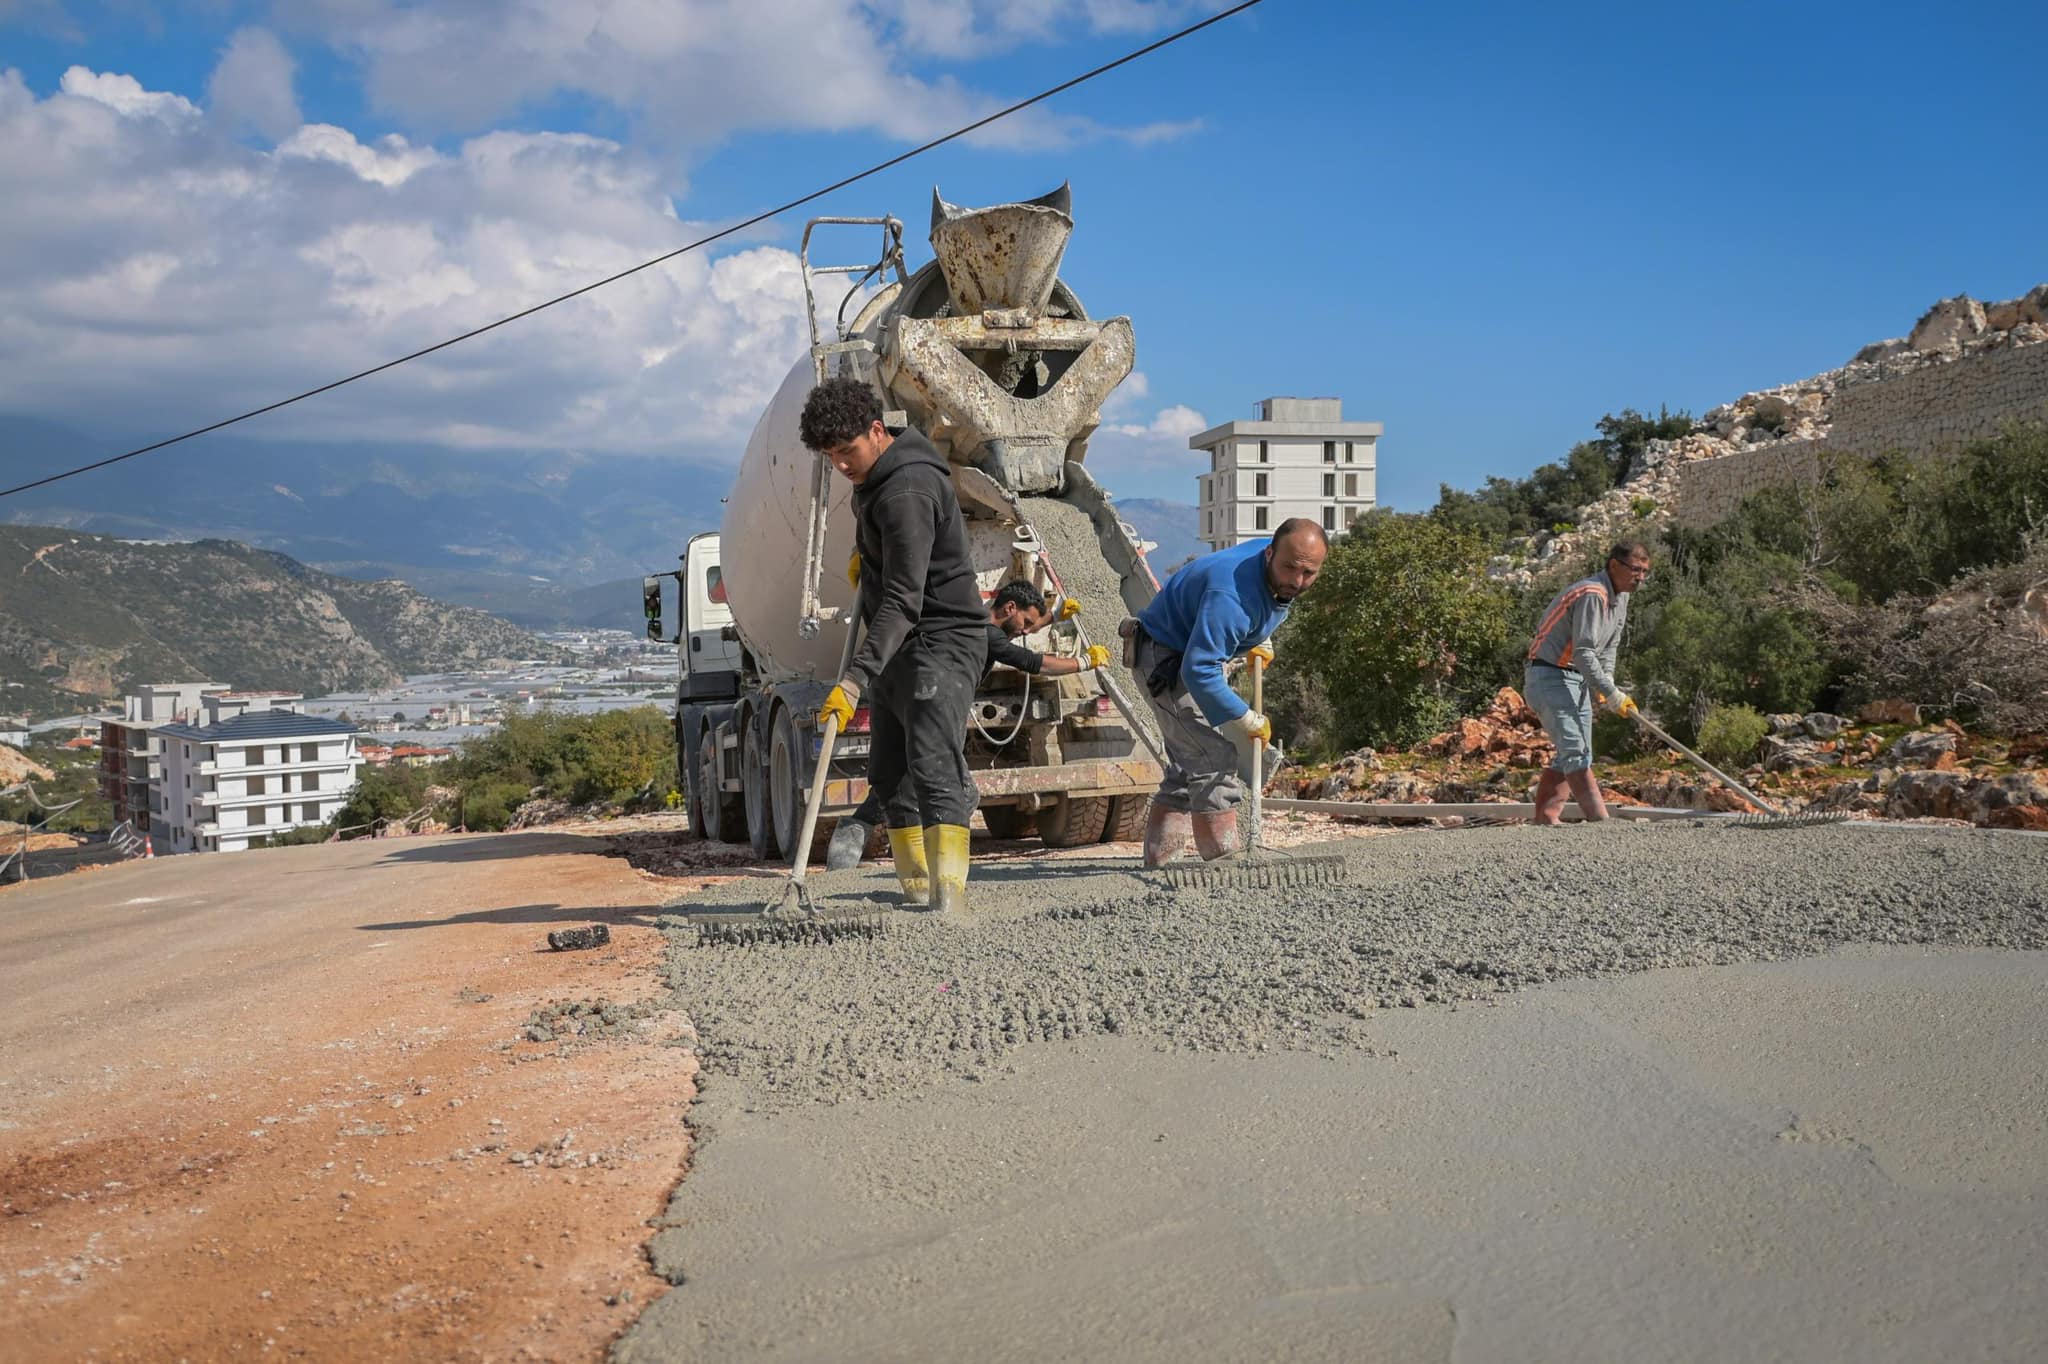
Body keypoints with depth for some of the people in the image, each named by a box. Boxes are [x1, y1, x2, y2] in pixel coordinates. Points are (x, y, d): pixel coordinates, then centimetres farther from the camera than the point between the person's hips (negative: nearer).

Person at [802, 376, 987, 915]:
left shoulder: (907, 492, -24)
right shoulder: (877, 476, 8)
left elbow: (902, 602, -31)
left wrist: (854, 679, -38)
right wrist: (866, 552, 19)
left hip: (939, 642, -11)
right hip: (899, 648, 11)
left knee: (933, 766, -21)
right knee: (890, 773, 10)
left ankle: (949, 891, -27)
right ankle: (917, 883, 16)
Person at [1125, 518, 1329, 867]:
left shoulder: (1279, 578, -7)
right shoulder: (1230, 595, -37)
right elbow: (1198, 670, -38)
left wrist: (1260, 642, 7)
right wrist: (1248, 720, -31)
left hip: (1194, 655, 10)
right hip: (1166, 661, -10)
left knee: (1189, 766, 14)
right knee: (1214, 760, -16)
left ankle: (1157, 863, 21)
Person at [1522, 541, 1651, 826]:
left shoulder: (1620, 597, 12)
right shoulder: (1591, 595, -20)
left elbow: (1608, 648, 18)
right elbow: (1583, 653, -25)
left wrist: (1605, 687, 3)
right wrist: (1612, 695, -24)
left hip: (1577, 681, 11)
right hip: (1550, 677, -11)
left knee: (1571, 754, 11)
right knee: (1576, 752, -16)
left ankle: (1546, 817, 14)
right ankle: (1601, 820, -22)